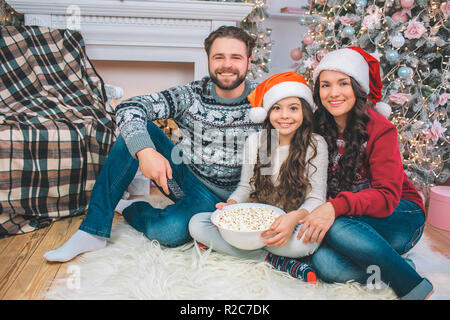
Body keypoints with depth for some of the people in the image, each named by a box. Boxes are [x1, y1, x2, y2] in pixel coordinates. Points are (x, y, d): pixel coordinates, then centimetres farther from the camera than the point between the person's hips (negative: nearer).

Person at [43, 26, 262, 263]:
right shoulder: (191, 95, -5)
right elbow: (128, 108, -14)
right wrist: (145, 150, -35)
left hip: (215, 195, -3)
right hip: (180, 174, 3)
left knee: (167, 231, -32)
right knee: (136, 131, -18)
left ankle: (131, 210, 6)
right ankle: (93, 231, -14)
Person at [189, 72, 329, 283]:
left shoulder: (315, 145, -5)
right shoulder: (254, 141, 5)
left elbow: (316, 199, -9)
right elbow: (245, 186, 9)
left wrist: (295, 217, -30)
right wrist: (230, 205, -13)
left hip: (292, 225, -4)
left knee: (304, 241, -39)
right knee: (197, 223, -17)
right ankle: (276, 261, -20)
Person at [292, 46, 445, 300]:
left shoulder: (380, 129, -13)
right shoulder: (319, 128, -1)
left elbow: (387, 196, -22)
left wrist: (337, 207, -39)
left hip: (398, 215, -3)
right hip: (345, 219, 3)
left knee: (337, 228, -35)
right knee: (324, 262, -29)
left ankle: (415, 287, -19)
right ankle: (403, 268, -13)